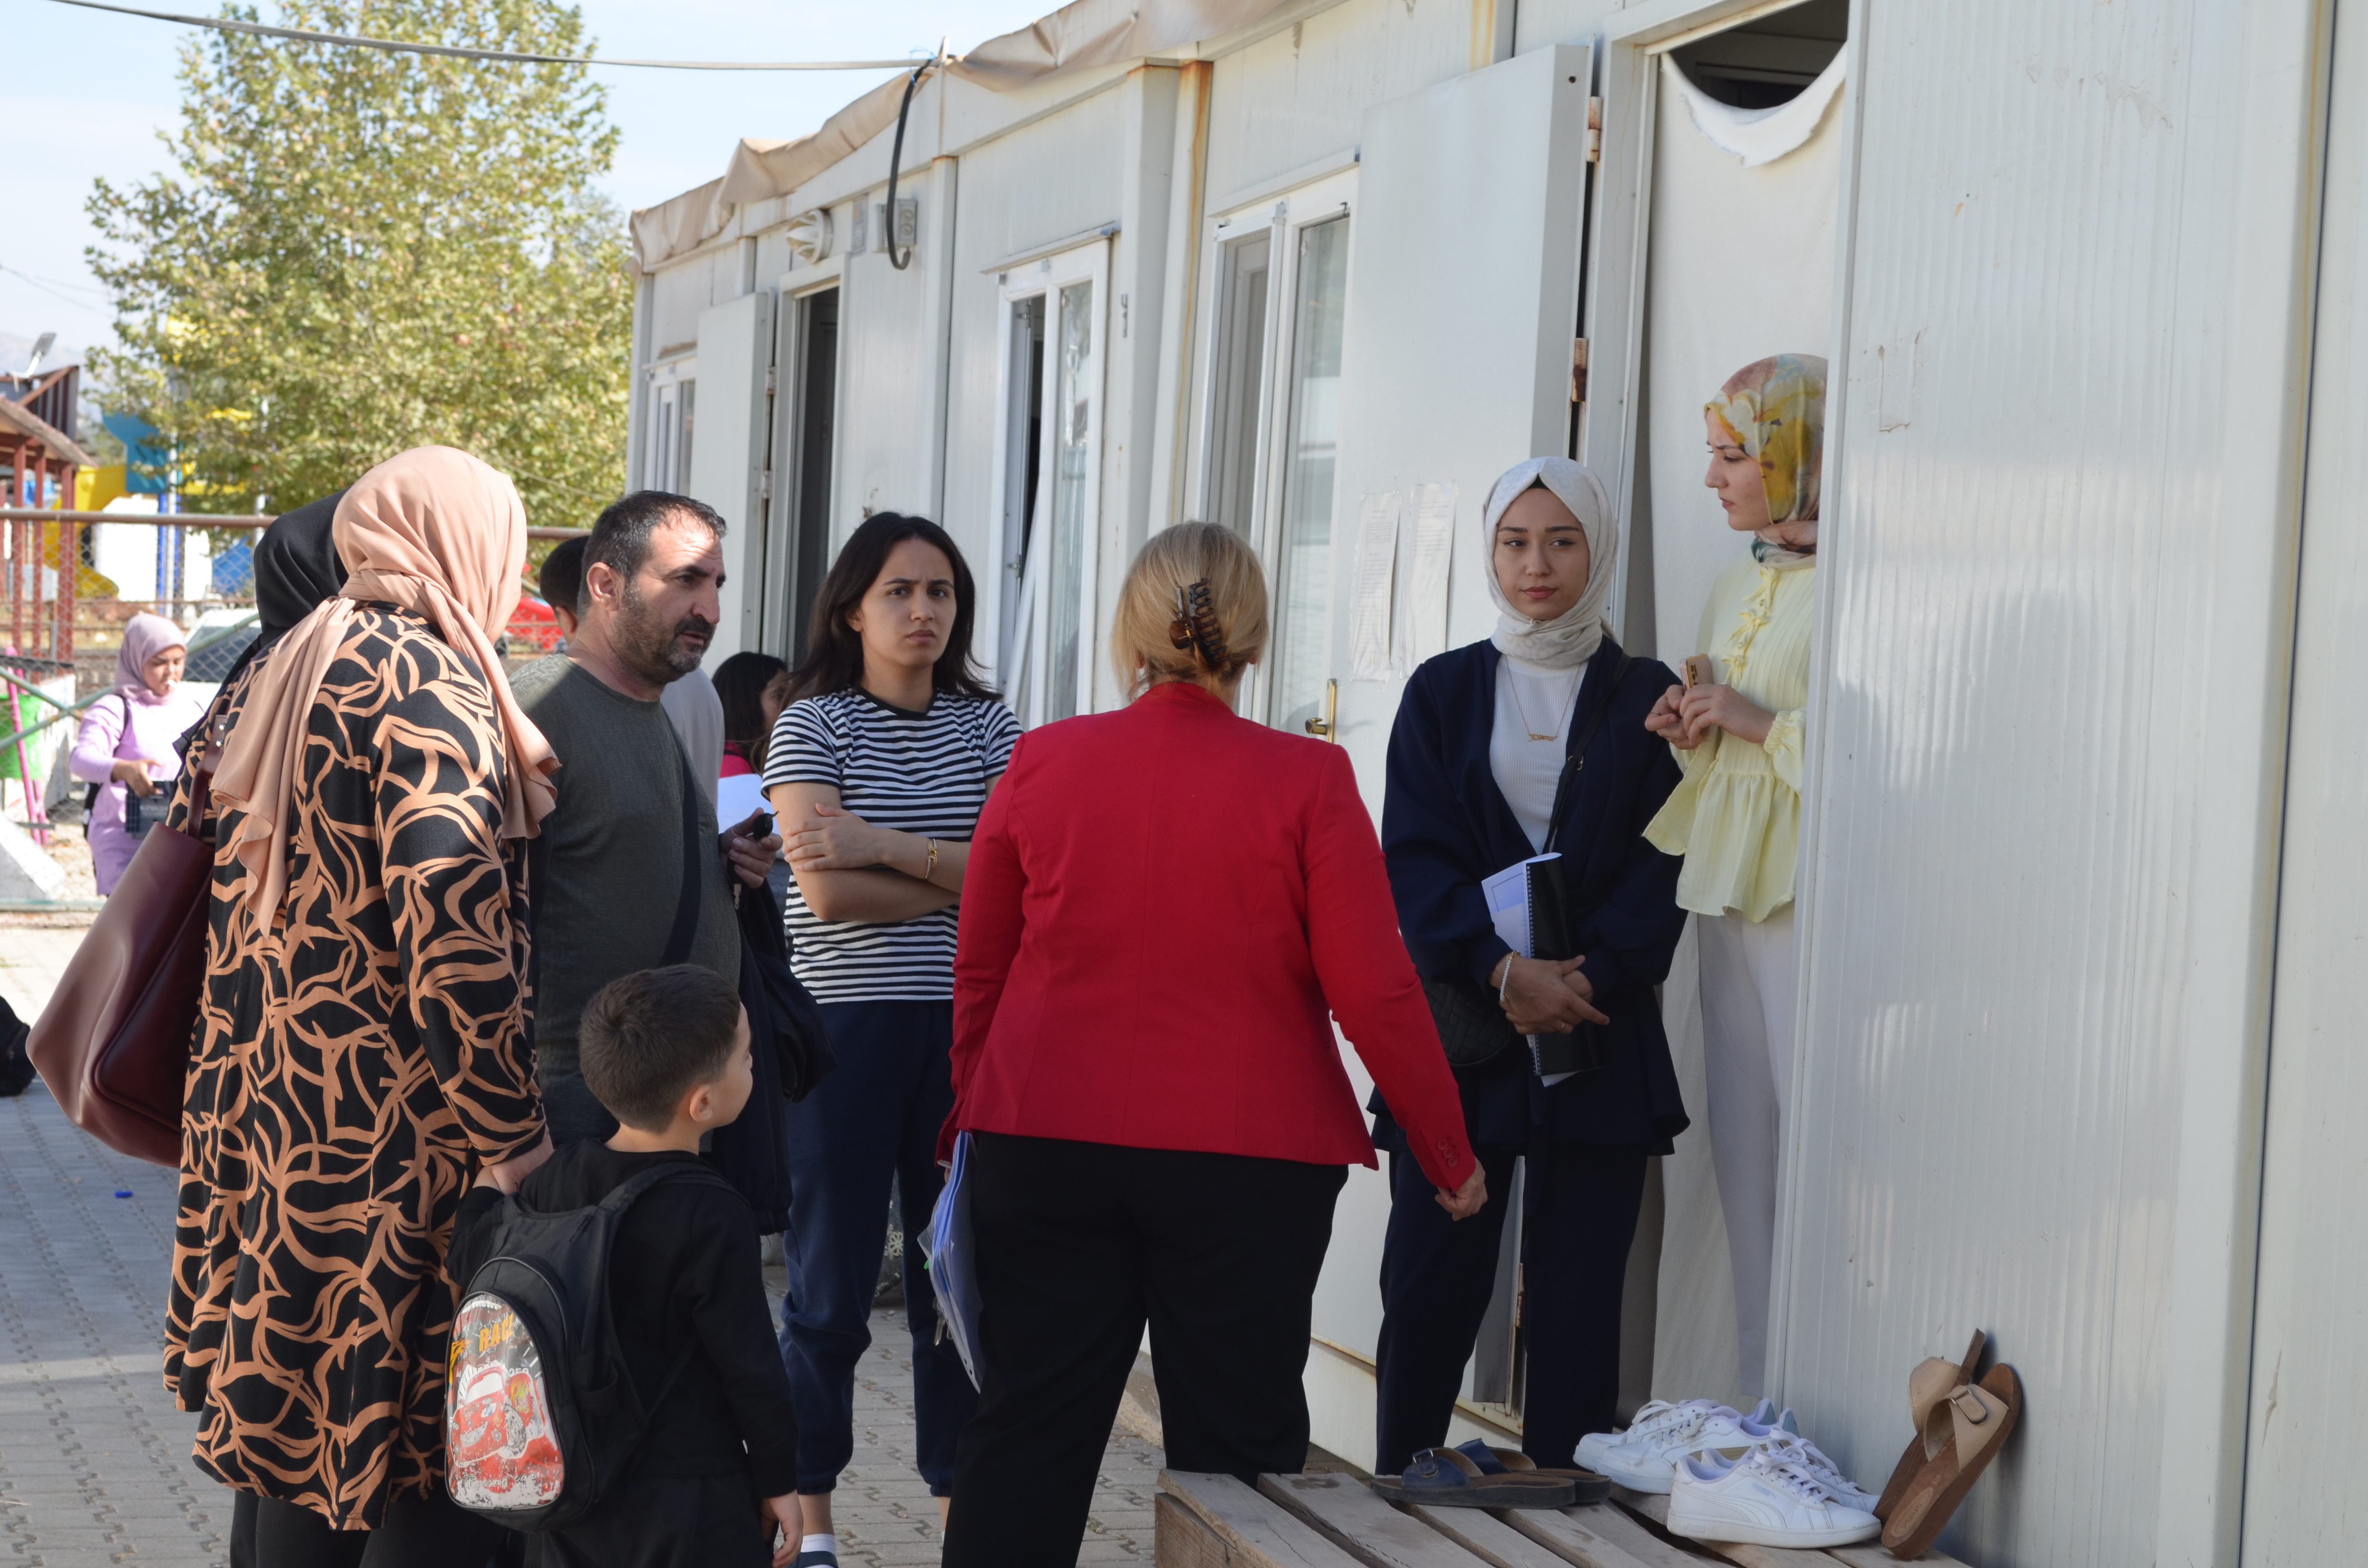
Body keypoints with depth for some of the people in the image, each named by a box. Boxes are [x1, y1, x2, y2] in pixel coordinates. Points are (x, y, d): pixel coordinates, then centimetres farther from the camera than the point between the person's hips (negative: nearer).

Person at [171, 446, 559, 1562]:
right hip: (394, 1133, -9)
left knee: (301, 1427, 16)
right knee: (428, 1457, -3)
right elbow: (454, 932, -21)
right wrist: (513, 1142, -18)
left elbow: (234, 900, 20)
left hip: (272, 1117, 9)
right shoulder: (429, 684, -13)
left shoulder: (281, 676, 14)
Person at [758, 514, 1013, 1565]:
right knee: (831, 1289, 3)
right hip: (845, 1025, -3)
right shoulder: (813, 726, -1)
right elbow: (827, 891, -12)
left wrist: (888, 847, -13)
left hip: (967, 1026, 3)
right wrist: (964, 879, -4)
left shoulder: (986, 725, 9)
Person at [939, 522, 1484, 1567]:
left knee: (1026, 1437, 10)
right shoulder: (1305, 782, -8)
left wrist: (973, 1118, 24)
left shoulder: (1042, 762, 0)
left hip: (1045, 1141, 2)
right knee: (1234, 1444, 7)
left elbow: (978, 972, 10)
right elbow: (1375, 995, -8)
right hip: (1247, 1159, -2)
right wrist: (1451, 1158, 4)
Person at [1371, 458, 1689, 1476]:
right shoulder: (1443, 692, 10)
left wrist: (1582, 973, -15)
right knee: (1429, 1287, -2)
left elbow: (1661, 868, 1)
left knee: (1576, 1300, -1)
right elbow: (1412, 859, 0)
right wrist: (1501, 966, -15)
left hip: (1601, 1030, 0)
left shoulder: (1648, 698, 8)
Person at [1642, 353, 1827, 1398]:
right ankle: (1758, 1412, 16)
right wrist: (1695, 731, 8)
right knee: (1742, 1151, 9)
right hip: (1728, 884, 9)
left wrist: (1763, 724, -15)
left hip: (1810, 886, -9)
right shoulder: (1739, 584, 18)